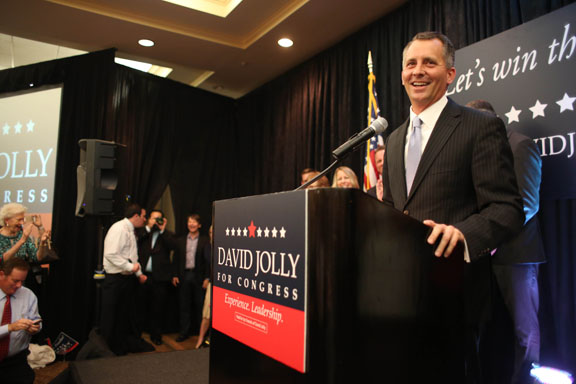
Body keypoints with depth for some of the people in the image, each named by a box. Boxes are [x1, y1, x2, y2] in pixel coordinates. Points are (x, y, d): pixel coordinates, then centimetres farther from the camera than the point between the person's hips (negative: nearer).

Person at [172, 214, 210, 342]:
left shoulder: (205, 241, -1)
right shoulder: (180, 241, 10)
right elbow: (176, 259, 10)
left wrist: (206, 277, -11)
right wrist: (175, 275, 2)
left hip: (199, 276, -3)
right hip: (184, 275, 3)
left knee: (200, 305, 5)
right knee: (184, 305, 8)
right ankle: (184, 332, 18)